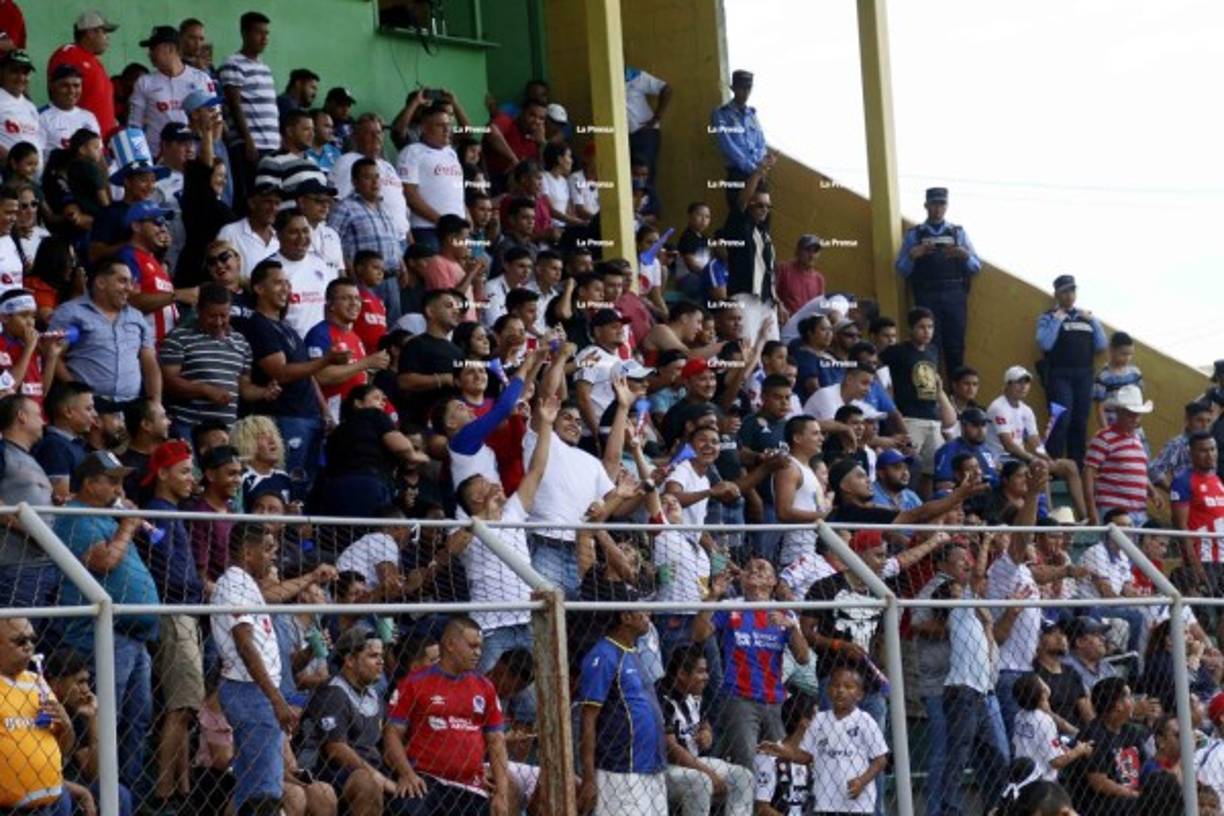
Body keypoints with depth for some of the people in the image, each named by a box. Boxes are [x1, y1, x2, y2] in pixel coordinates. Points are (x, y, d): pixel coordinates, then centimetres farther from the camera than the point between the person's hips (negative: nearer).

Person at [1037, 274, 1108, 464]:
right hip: (1059, 375, -5)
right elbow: (1044, 344, -12)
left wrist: (1093, 321, 1)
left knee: (1080, 424, 6)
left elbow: (1101, 345, 10)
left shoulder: (1086, 317, 17)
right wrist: (1057, 320, -11)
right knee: (1061, 421, -14)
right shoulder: (1048, 318, 4)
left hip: (1084, 375, 5)